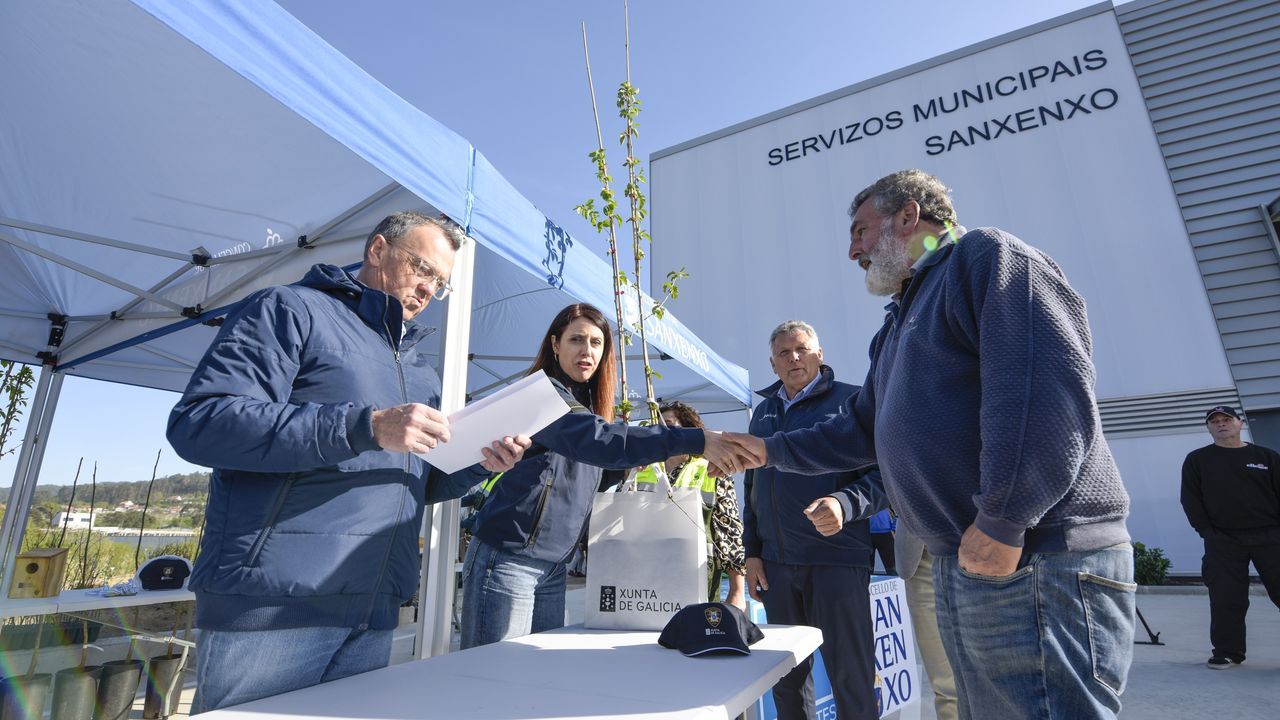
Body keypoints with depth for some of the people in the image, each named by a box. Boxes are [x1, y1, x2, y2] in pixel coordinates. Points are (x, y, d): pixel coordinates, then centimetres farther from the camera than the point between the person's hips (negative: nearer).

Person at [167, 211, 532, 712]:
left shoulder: (419, 366, 18)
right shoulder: (292, 310, -2)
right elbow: (198, 423, -16)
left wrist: (479, 463, 0)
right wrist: (366, 427, -24)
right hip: (270, 606, -6)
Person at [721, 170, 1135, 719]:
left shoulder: (983, 256, -6)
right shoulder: (900, 325, 22)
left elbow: (1049, 385, -21)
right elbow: (863, 431, 27)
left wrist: (1001, 522, -22)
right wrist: (772, 451, 26)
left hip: (1038, 563, -9)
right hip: (963, 568, 9)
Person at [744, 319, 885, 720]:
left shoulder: (850, 400, -1)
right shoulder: (763, 412, 15)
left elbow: (880, 473, -7)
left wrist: (844, 503, -26)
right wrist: (753, 551, 12)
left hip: (837, 557, -5)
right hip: (776, 561, 5)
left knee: (851, 675, 3)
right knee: (786, 675, 15)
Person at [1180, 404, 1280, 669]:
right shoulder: (1197, 460, 7)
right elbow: (1190, 500, 5)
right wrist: (1207, 531, -4)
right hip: (1222, 541, -1)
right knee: (1226, 599, 0)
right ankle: (1227, 652, 9)